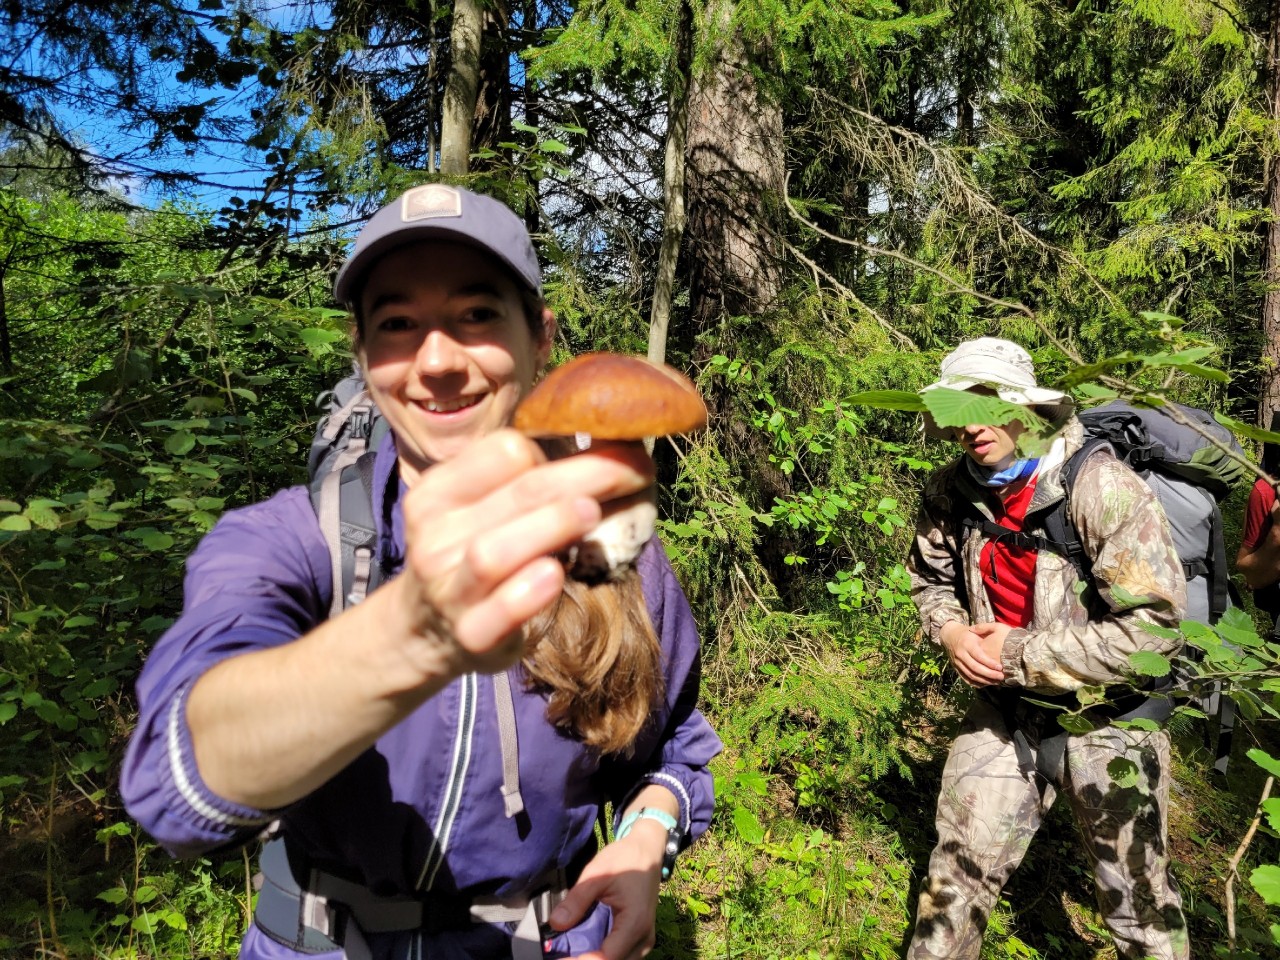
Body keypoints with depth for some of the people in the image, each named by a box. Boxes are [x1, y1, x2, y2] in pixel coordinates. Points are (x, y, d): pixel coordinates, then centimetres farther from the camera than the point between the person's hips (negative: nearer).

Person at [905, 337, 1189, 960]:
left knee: (1136, 894, 15)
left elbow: (1151, 628, -26)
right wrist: (951, 631, -10)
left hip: (1107, 716, -4)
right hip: (1006, 710, 4)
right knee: (958, 868, 14)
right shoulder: (950, 495, -6)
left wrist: (1019, 654, -23)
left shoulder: (1102, 487, -23)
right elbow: (930, 578, 12)